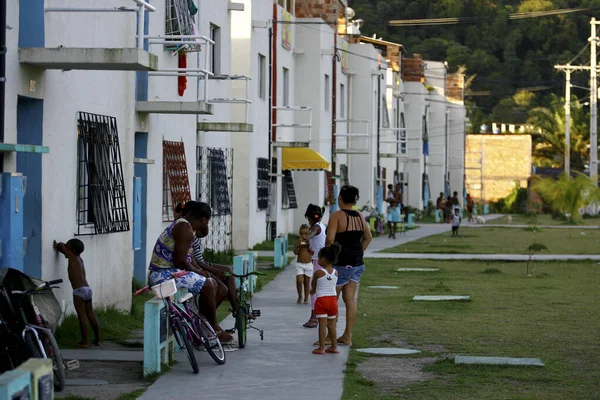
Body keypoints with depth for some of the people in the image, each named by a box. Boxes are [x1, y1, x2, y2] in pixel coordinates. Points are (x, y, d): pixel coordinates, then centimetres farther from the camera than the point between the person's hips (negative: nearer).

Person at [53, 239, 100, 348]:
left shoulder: (72, 257, -3)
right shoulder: (79, 259, 19)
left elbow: (62, 245, 1)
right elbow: (66, 251, 31)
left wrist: (57, 246, 20)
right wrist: (58, 247, 19)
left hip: (79, 291, -8)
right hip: (87, 289, 8)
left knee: (82, 316, -6)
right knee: (91, 316, 12)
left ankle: (85, 341, -7)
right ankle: (97, 339, 17)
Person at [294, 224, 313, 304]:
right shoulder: (298, 242, -3)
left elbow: (313, 252, -10)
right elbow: (295, 252, -13)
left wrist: (308, 246, -21)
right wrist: (299, 245, -25)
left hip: (308, 265, 0)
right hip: (299, 264, 0)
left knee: (307, 283, 7)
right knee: (299, 281, -10)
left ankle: (306, 298, 17)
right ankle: (300, 297, 8)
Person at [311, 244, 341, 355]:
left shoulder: (318, 273, -13)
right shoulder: (335, 273, 1)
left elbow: (313, 286, 2)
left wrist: (313, 291, 26)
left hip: (321, 300, -5)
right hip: (333, 299, 5)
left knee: (322, 324, -4)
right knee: (331, 324, 14)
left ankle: (321, 348, -4)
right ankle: (334, 347, 19)